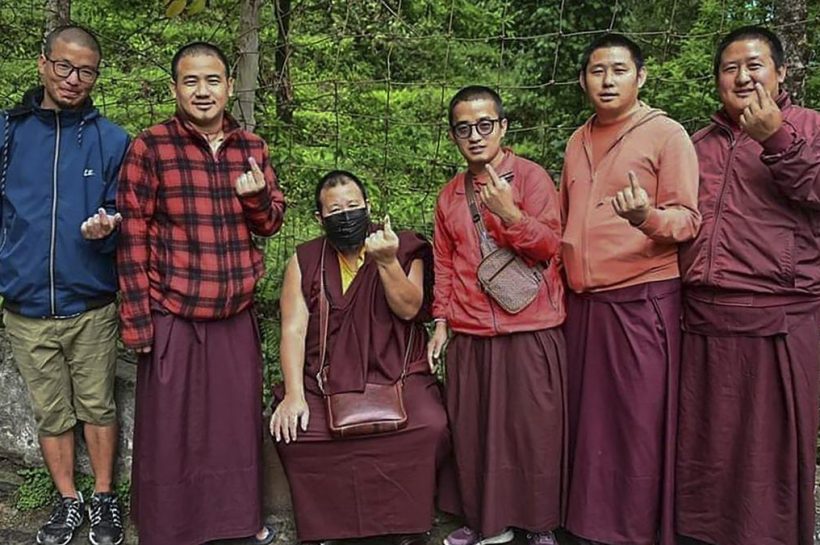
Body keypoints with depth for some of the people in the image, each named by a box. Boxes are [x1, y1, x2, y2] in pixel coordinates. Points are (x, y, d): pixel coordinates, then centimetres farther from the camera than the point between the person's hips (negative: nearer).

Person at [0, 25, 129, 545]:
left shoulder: (113, 141, -1)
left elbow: (122, 216, 3)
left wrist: (106, 229, -18)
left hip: (91, 306, -1)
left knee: (98, 406, 9)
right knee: (51, 412, 13)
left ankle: (105, 498, 28)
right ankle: (68, 501, 30)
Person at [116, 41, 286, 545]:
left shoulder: (251, 147, 5)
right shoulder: (150, 147, -7)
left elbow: (270, 224, 11)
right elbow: (132, 235, -7)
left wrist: (257, 198, -13)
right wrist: (137, 319, -10)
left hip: (237, 312, 4)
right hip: (173, 313, -4)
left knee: (239, 421, 15)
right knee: (170, 429, 7)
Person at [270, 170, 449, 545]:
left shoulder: (403, 248, 4)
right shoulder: (304, 260, 6)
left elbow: (409, 308, -8)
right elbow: (293, 330, -2)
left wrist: (386, 261, -24)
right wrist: (294, 394, -14)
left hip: (397, 376, -1)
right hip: (326, 381, 1)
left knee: (428, 428, -26)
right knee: (293, 432, -25)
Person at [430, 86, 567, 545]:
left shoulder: (531, 176, -2)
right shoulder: (451, 193, 13)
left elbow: (549, 246, -9)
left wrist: (509, 213, -24)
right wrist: (441, 322, 12)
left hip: (530, 330, -4)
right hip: (470, 335, 5)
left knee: (532, 428, 2)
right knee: (474, 430, 9)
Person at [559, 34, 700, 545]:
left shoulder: (667, 134, -3)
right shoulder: (578, 141, 15)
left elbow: (687, 220, -8)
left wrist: (647, 217, -28)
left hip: (641, 299, -5)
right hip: (582, 302, 6)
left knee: (639, 423, 0)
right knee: (586, 417, 10)